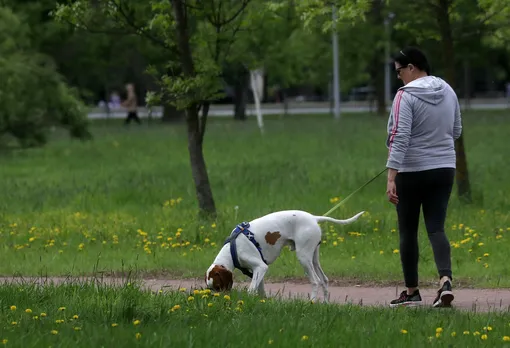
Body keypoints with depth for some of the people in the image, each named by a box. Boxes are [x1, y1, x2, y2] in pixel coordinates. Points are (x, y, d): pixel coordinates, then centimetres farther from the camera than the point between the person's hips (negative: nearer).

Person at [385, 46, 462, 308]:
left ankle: (412, 292, 16)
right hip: (444, 169, 5)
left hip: (412, 172, -5)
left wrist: (391, 177, -23)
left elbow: (399, 138, -21)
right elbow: (456, 131, 15)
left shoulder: (406, 96, -15)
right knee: (436, 228, 3)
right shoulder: (448, 92, 5)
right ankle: (445, 281, -20)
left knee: (408, 231, 9)